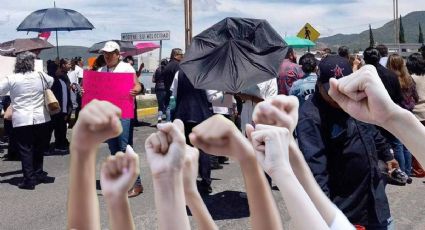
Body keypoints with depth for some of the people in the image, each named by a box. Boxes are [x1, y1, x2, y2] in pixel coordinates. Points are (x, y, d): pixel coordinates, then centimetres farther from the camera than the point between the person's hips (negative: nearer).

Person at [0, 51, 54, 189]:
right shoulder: (41, 76, 0)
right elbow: (52, 82, 19)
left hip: (22, 120, -3)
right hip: (41, 118, 3)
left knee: (25, 150, 3)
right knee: (38, 148, 18)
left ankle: (29, 179, 1)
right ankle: (38, 174, 29)